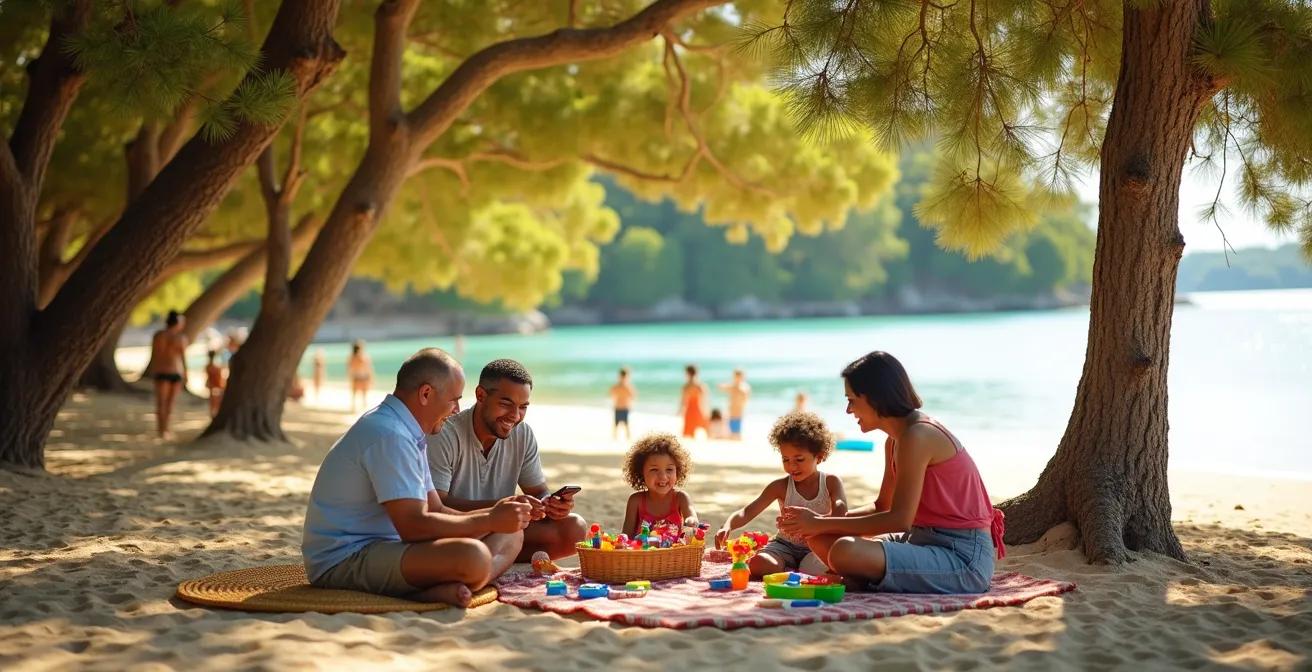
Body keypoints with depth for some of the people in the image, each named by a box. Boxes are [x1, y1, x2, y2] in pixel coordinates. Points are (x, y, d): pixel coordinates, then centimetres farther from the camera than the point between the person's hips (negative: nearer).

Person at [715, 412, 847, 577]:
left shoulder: (831, 482, -3)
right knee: (756, 563, -31)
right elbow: (748, 512, -10)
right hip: (786, 547, 1)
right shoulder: (781, 486, -2)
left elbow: (840, 512, -20)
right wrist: (728, 526, -32)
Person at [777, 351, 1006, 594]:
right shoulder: (895, 440, 13)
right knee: (821, 539, 8)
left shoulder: (916, 436, -18)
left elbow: (899, 519, -22)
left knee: (846, 552, -30)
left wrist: (821, 523, -15)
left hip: (964, 556, -10)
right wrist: (820, 520, 5)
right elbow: (882, 507, 21)